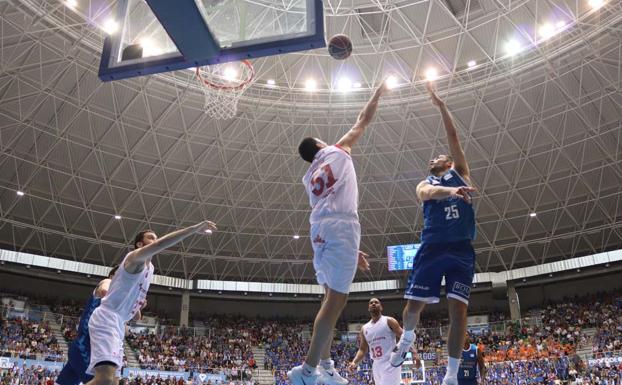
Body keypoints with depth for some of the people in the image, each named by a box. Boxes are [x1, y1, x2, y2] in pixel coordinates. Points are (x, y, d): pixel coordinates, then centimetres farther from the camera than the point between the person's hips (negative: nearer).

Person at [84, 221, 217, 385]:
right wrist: (194, 228, -34)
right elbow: (160, 244, -29)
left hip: (118, 323, 10)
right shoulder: (135, 257, -9)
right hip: (107, 318, -10)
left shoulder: (149, 268, 21)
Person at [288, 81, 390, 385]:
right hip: (340, 227, -8)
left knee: (331, 298, 14)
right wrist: (377, 94, 35)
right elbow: (363, 121, 19)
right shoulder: (338, 150, 13)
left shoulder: (309, 177, 27)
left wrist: (351, 250, 23)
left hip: (320, 232, 8)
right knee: (336, 299, -10)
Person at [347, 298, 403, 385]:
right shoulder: (364, 328, 14)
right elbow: (362, 349, 15)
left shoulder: (389, 321, 0)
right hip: (376, 366, 6)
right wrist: (354, 363, -3)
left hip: (390, 364, -6)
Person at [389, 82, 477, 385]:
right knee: (414, 305, 0)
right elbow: (429, 194, -10)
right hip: (432, 248, 1)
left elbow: (453, 138, 10)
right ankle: (407, 337, 34)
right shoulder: (425, 184, 16)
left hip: (461, 249, 0)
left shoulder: (459, 172, 19)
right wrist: (451, 190, -31)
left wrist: (441, 106, 10)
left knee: (458, 309, -8)